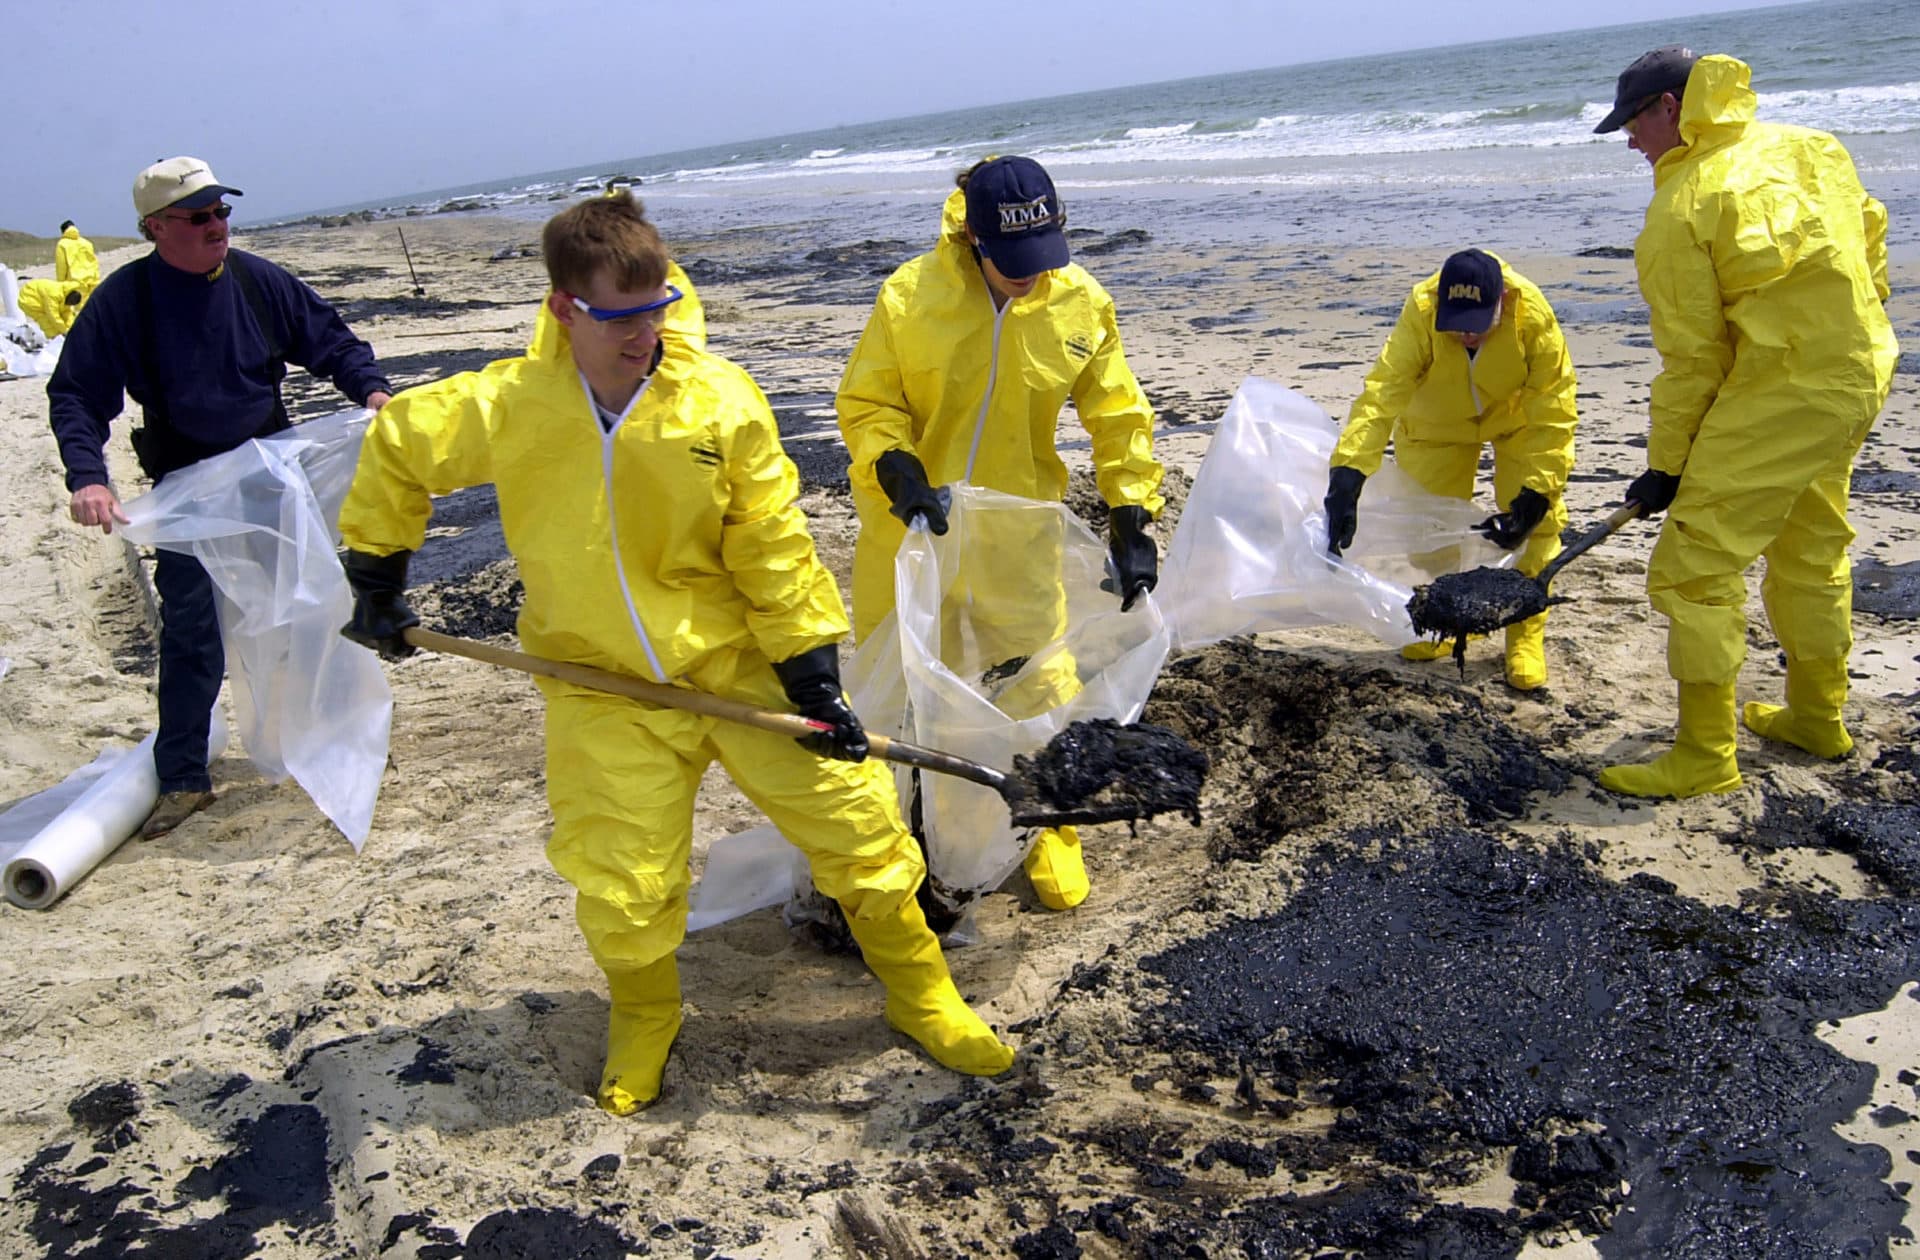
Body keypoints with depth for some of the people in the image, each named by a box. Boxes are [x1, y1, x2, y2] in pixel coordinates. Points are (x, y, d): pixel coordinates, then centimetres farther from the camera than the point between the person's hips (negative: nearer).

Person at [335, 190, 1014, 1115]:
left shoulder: (721, 400, -13)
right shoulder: (506, 408, -10)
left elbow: (773, 548, -8)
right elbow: (394, 448, 9)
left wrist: (813, 674, -9)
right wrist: (377, 583, 13)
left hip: (740, 665, 0)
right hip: (602, 693, 1)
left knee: (857, 822, 2)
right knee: (620, 897, 5)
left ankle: (921, 995, 26)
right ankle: (644, 1021, 39)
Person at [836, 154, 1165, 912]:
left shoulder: (1082, 304, -10)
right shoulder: (911, 295, -16)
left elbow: (1118, 418, -2)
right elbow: (864, 402, -10)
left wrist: (1132, 522, -8)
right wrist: (897, 470, -28)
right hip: (909, 520, 0)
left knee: (1041, 679, 6)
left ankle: (1051, 828, 30)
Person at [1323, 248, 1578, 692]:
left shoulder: (1534, 316, -37)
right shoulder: (1420, 314, -37)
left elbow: (1553, 413, -31)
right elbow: (1380, 396, -45)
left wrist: (1534, 496, -38)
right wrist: (1346, 480, -56)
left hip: (1520, 415, -1)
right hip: (1439, 418, 1)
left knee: (1534, 524, -9)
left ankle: (1526, 635, 7)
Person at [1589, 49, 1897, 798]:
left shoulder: (1681, 208, -14)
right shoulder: (1810, 148, 9)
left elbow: (1693, 356, -13)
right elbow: (1870, 238, 19)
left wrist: (1663, 465, -4)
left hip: (1779, 395, -9)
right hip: (1861, 375, 9)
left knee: (1695, 565, -5)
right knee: (1811, 550, 23)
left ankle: (1704, 756, -1)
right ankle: (1817, 716, 38)